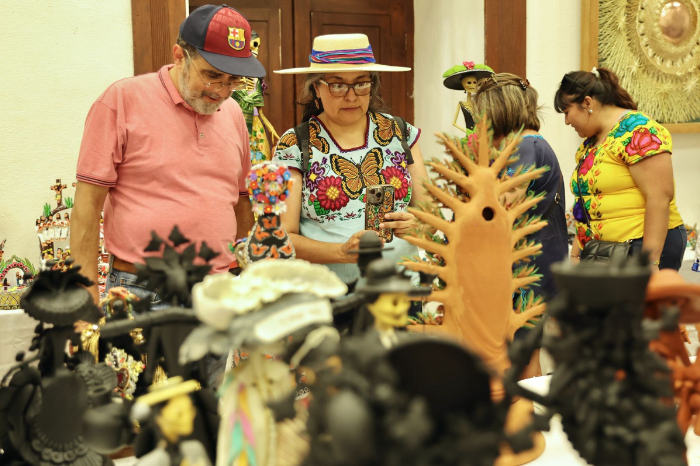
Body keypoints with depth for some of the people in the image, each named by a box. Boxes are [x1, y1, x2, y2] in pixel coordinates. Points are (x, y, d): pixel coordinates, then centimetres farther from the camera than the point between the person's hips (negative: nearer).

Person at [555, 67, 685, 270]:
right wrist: (575, 254, 14)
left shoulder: (637, 131, -12)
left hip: (649, 247, -8)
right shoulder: (590, 144, 14)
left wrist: (649, 259, -21)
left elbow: (659, 197, -19)